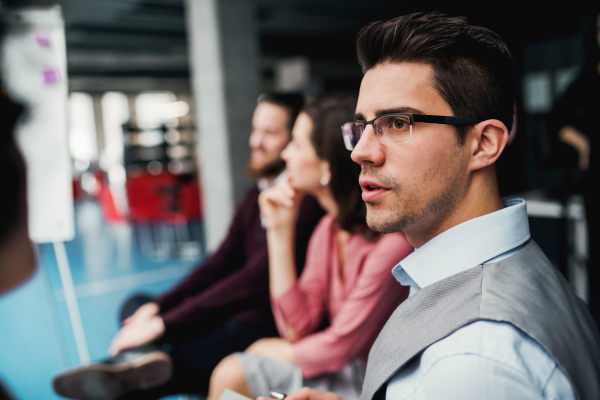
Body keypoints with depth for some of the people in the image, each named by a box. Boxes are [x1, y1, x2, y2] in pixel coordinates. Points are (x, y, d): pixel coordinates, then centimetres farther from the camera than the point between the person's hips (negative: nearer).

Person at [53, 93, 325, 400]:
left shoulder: (304, 201, -19)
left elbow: (253, 280, -24)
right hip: (235, 315, 10)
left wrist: (164, 323, -20)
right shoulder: (256, 195, 13)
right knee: (135, 304, 3)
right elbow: (220, 263, 12)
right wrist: (157, 308, 0)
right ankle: (140, 357, -25)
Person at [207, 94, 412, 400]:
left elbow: (339, 347, -18)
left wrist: (271, 352, 0)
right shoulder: (328, 228, 0)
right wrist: (280, 230, -7)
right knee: (230, 373, -4)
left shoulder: (391, 241, -25)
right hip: (339, 366, 7)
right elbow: (297, 328, -4)